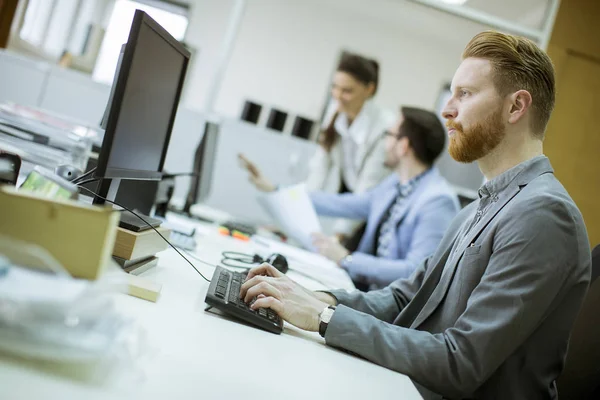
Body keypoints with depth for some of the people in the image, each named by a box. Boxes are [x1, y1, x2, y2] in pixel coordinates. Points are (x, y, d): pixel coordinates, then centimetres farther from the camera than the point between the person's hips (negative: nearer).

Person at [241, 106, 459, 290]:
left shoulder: (437, 201, -19)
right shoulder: (394, 184, 8)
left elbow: (416, 272, -24)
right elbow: (342, 205, 14)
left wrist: (346, 259, -19)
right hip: (366, 286, 8)